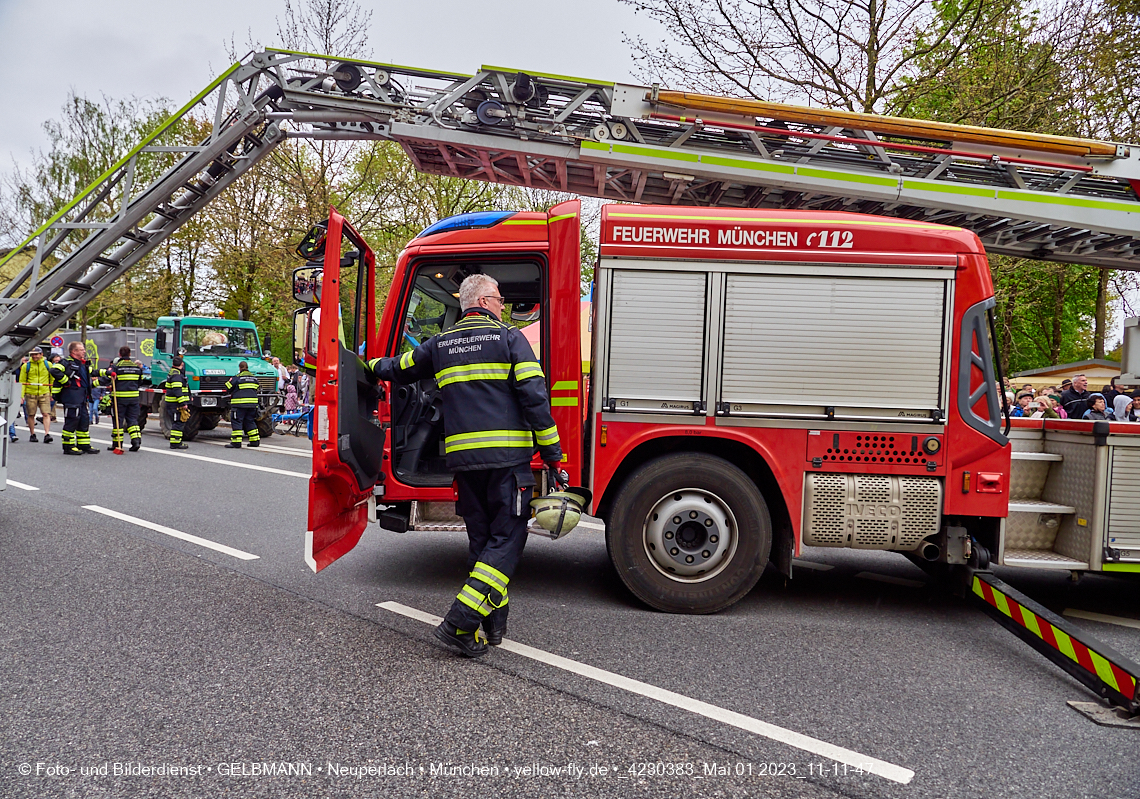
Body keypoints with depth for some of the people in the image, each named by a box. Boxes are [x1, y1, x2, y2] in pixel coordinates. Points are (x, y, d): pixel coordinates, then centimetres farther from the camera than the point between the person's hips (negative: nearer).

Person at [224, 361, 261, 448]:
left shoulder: (237, 377, -6)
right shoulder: (254, 377, 13)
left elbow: (228, 388, -1)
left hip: (239, 403, -6)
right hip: (253, 403, 6)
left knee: (236, 422, -1)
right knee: (250, 421, 15)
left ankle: (236, 442, -6)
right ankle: (255, 441, 14)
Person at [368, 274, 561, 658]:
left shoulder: (440, 344, 14)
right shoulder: (510, 339, 0)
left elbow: (397, 369, 28)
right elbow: (534, 396, -7)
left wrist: (370, 365, 50)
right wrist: (551, 450, -3)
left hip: (463, 457, 5)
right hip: (507, 455, -5)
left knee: (481, 539, 15)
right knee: (507, 540, -1)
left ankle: (493, 624, 19)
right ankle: (460, 622, -9)